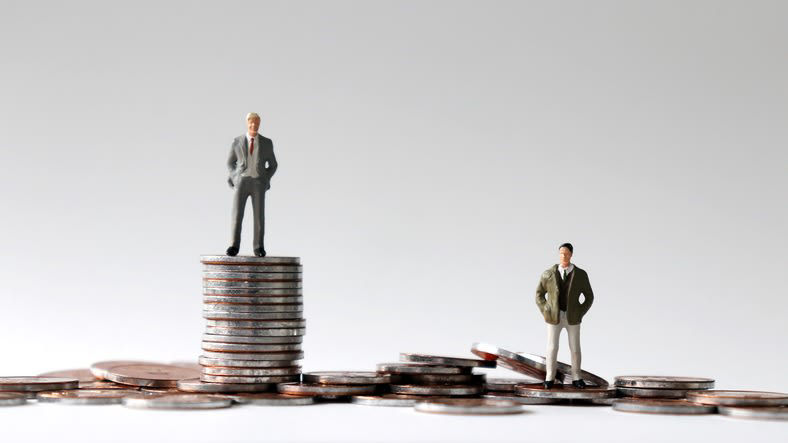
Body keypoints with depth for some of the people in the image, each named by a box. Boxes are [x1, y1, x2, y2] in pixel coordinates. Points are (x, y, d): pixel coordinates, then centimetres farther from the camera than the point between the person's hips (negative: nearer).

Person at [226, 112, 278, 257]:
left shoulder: (267, 143, 6)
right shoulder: (237, 141, 6)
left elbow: (273, 165, 13)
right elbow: (230, 163, 15)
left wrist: (265, 180, -1)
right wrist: (235, 178, -1)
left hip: (258, 184, 0)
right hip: (242, 183, 0)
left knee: (259, 215, -7)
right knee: (237, 214, -12)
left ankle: (258, 248, -1)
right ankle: (234, 246, -10)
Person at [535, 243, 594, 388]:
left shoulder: (581, 275, -4)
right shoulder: (548, 274, -4)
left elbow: (589, 297, 5)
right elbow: (539, 294, 7)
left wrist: (580, 314, -5)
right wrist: (545, 312, -5)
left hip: (572, 317, 0)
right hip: (554, 317, 0)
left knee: (575, 349, 3)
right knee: (552, 349, 0)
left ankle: (576, 379, 16)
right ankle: (550, 379, 12)